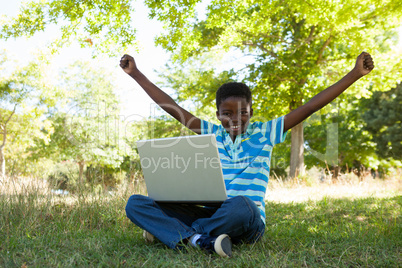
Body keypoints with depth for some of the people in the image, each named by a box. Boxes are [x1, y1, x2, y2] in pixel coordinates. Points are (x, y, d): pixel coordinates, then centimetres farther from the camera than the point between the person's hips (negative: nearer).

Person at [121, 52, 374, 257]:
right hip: (209, 213, 3)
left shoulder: (264, 133, 6)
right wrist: (135, 73, 10)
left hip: (247, 222, -2)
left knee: (241, 204, -42)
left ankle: (171, 231, -18)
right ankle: (201, 240, -33)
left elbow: (310, 107, 1)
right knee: (136, 203, -14)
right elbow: (171, 107, 10)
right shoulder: (212, 133, 11)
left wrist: (355, 74, -2)